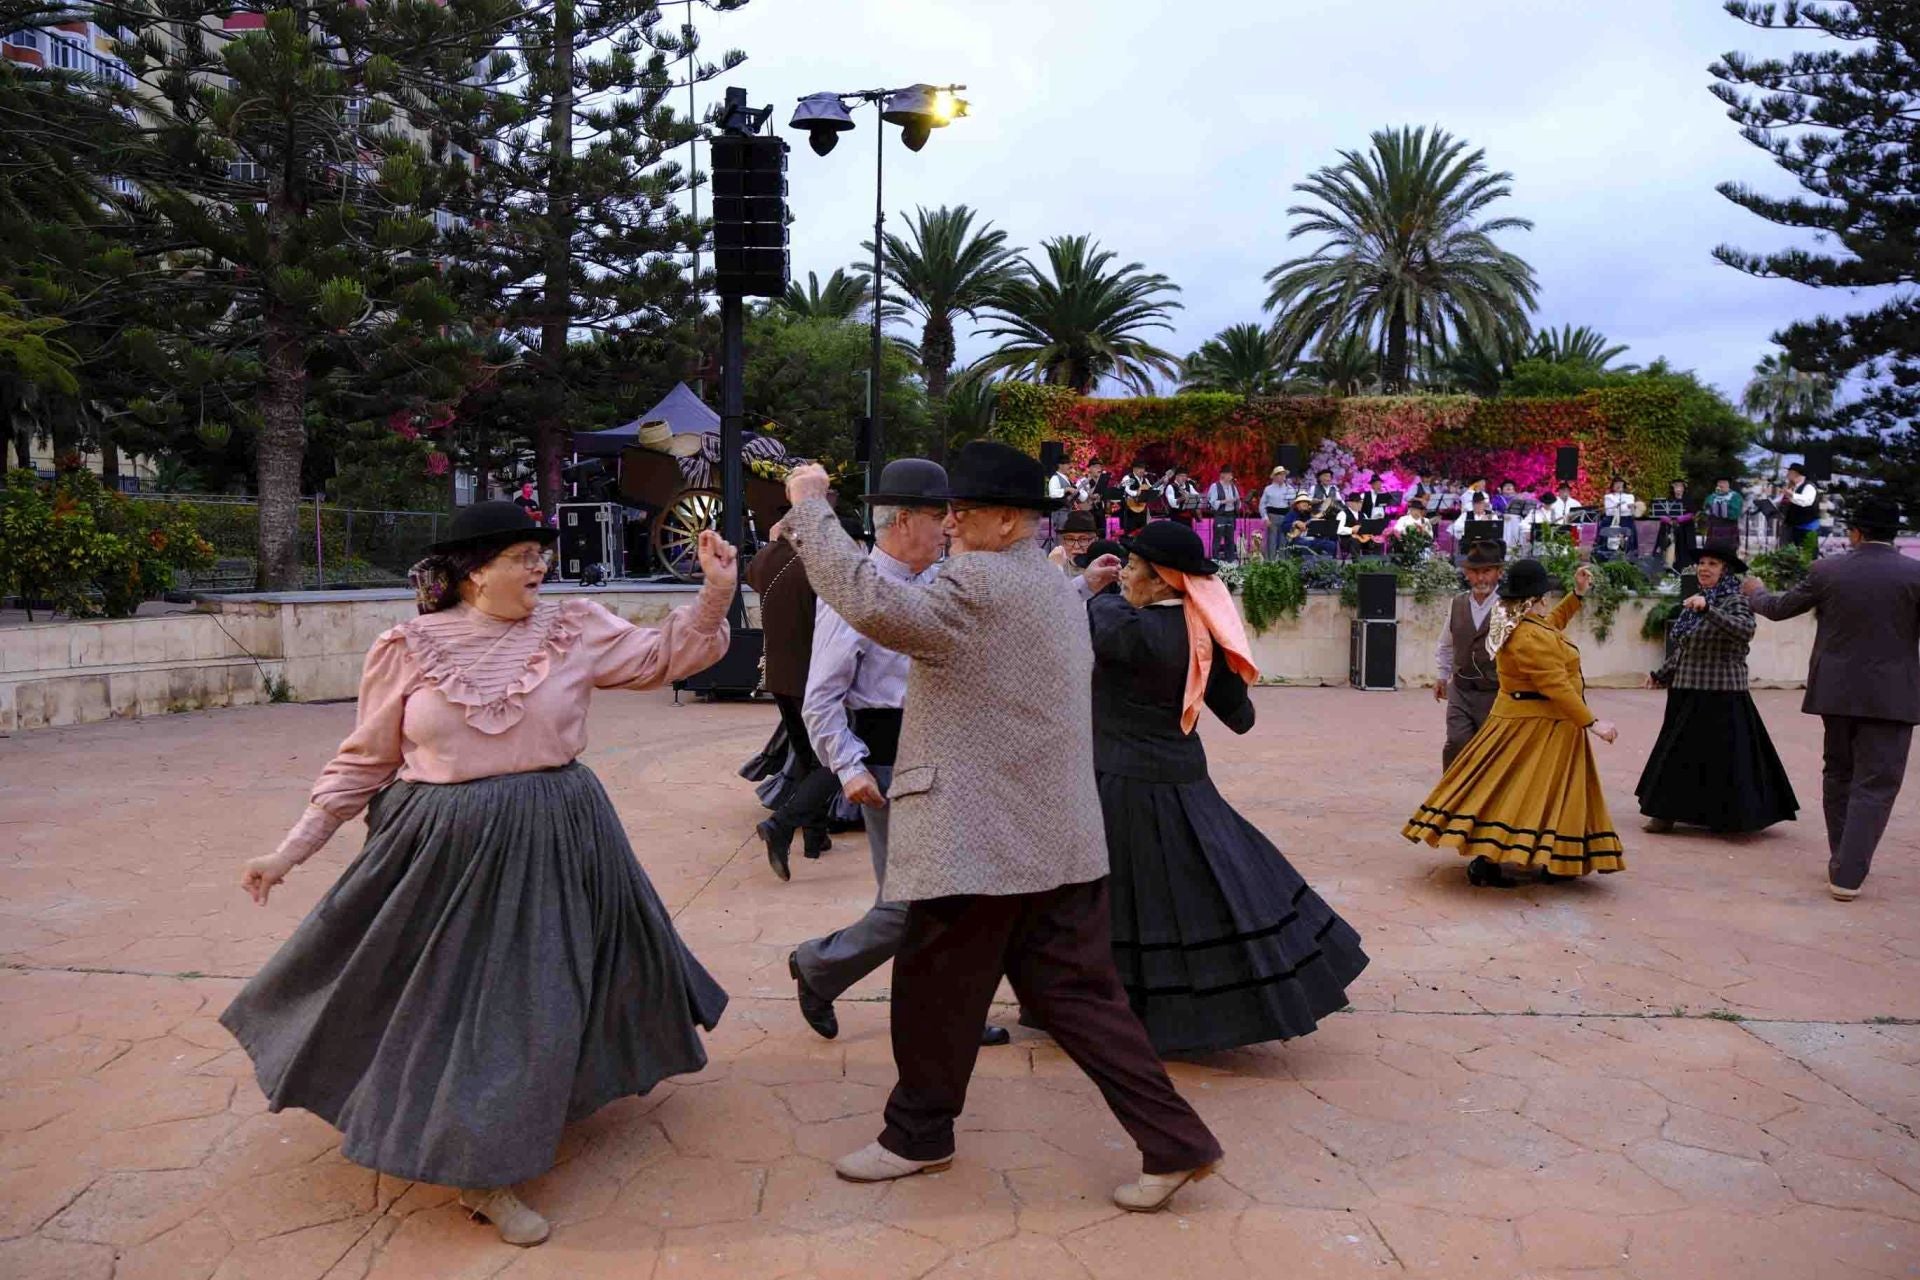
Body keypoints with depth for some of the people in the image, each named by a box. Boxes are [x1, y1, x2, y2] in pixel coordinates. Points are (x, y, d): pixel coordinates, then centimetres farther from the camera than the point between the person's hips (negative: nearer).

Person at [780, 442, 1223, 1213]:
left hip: (983, 840, -9)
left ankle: (918, 1134, 31)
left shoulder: (983, 583, -16)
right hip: (1056, 838, 10)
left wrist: (810, 509, -21)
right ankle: (1174, 1142, 15)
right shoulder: (1054, 591, 15)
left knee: (935, 989, 10)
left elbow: (876, 607, -29)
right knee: (1072, 990, 13)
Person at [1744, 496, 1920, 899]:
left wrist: (1755, 592, 29)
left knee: (1838, 774, 19)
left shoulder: (1827, 571, -3)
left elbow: (1778, 608, 9)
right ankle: (1848, 874, -4)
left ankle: (1842, 860, 27)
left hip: (1837, 691, 3)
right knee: (1875, 783, 1)